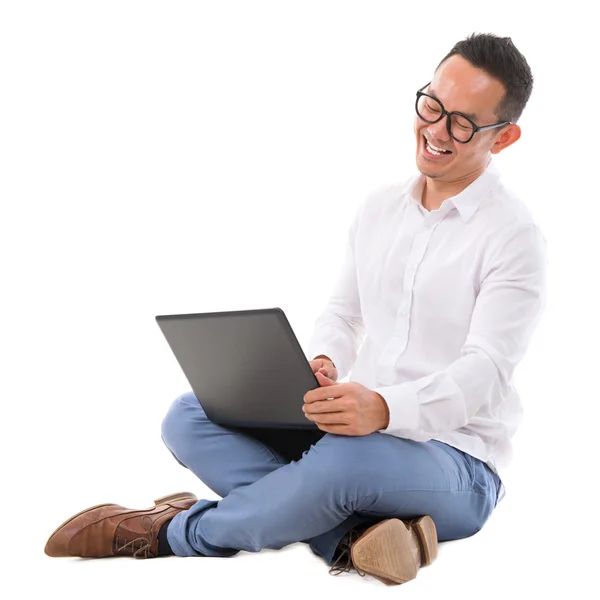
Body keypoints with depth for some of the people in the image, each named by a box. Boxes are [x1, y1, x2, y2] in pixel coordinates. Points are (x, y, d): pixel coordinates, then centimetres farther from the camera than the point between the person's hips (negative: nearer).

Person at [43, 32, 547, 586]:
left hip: (455, 462, -6)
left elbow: (484, 373, -20)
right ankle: (351, 533, -27)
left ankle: (175, 532, -15)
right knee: (189, 417, -12)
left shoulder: (514, 237, -10)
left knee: (343, 459, -41)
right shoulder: (379, 207, 11)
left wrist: (385, 408, -40)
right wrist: (321, 363, -10)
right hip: (362, 430, 7)